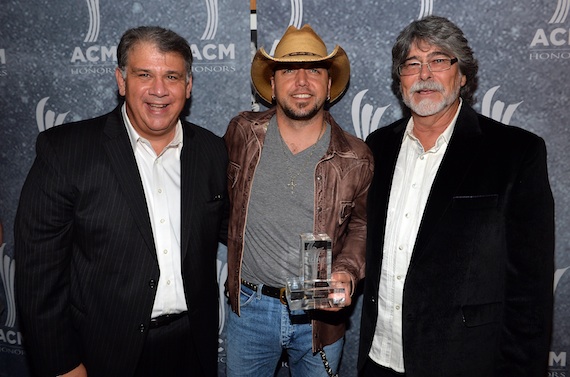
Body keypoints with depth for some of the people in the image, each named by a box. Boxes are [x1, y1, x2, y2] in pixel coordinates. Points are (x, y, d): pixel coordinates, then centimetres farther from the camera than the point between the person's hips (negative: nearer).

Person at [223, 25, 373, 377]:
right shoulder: (243, 133, -7)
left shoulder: (355, 158, -9)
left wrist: (347, 272, -14)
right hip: (249, 307, 1)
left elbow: (362, 223, 3)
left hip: (322, 313, 0)